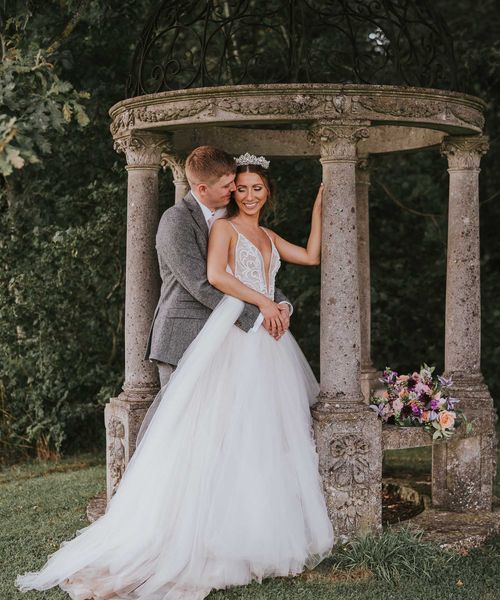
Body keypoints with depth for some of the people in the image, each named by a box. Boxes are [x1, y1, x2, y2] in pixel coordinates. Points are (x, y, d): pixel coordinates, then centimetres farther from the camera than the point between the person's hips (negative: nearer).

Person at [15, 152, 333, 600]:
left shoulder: (269, 237, 22)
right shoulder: (224, 227, 1)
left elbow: (312, 256, 25)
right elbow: (215, 274, -16)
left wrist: (318, 208, 24)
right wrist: (261, 300, -12)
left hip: (270, 344, 7)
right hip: (234, 336, -7)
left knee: (269, 436, 5)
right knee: (226, 433, -11)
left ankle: (262, 535, 11)